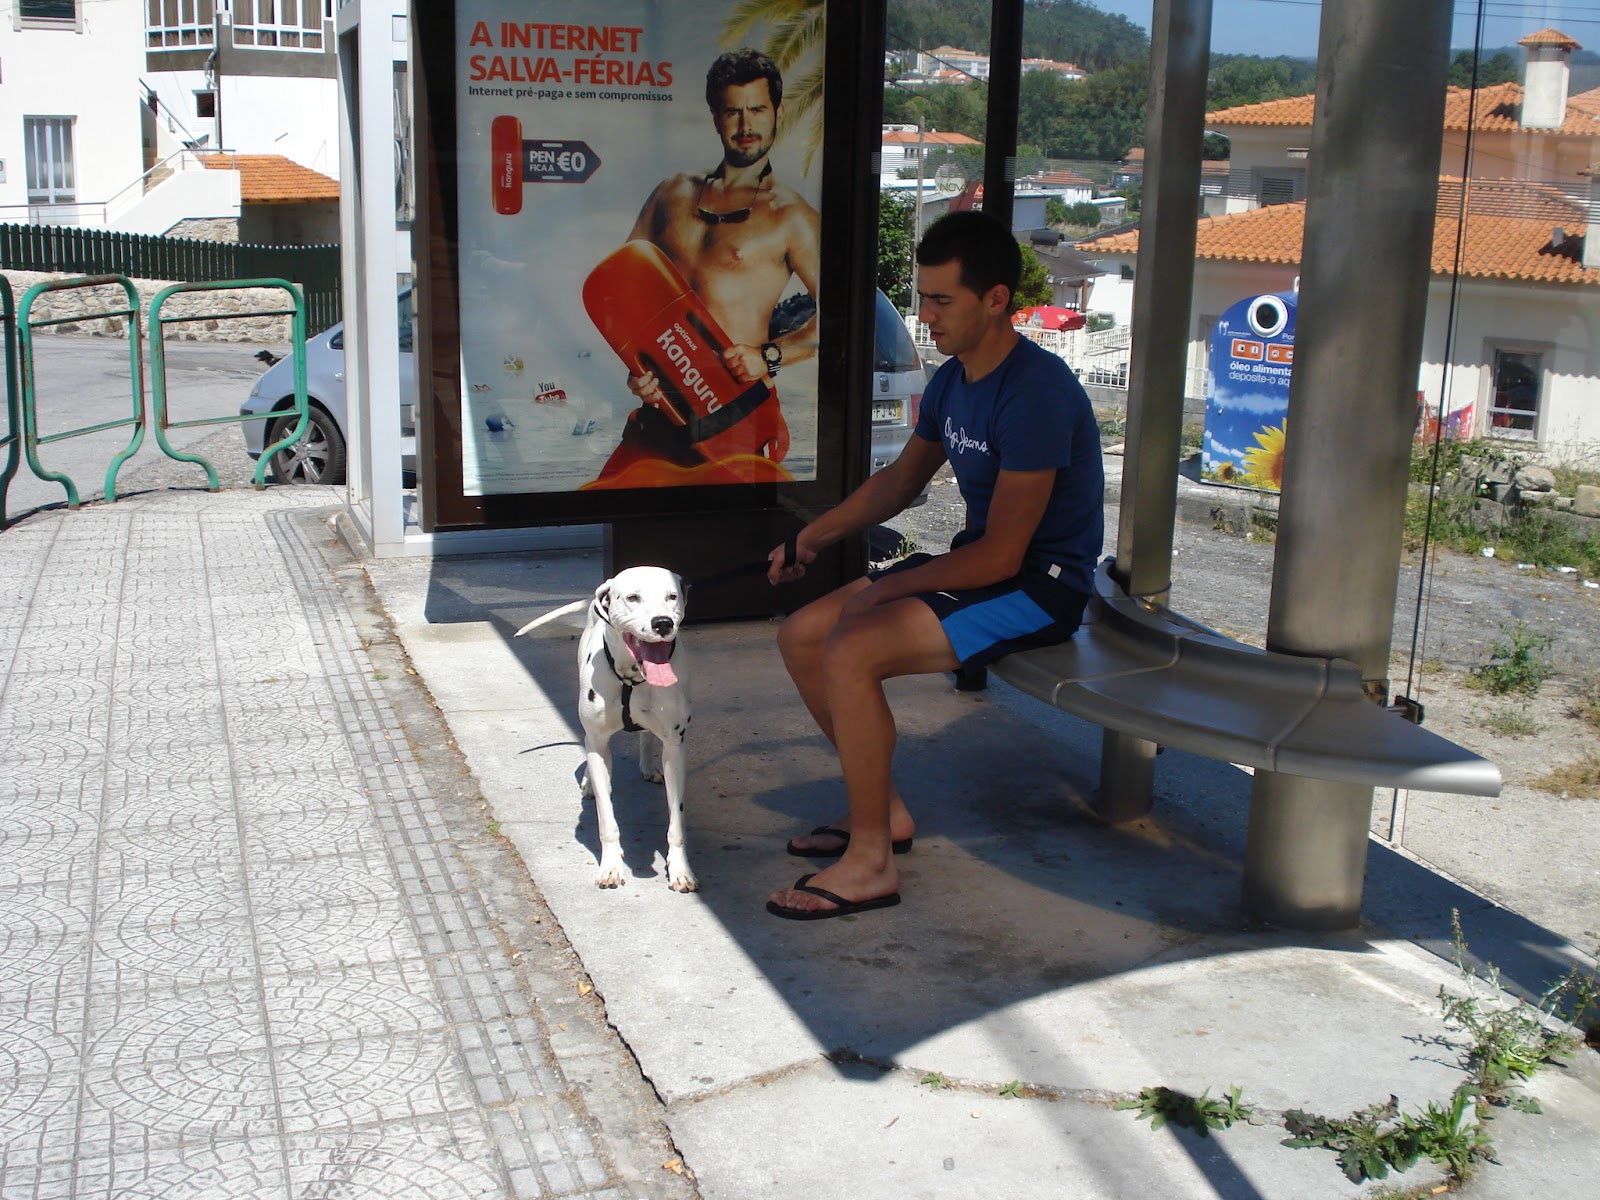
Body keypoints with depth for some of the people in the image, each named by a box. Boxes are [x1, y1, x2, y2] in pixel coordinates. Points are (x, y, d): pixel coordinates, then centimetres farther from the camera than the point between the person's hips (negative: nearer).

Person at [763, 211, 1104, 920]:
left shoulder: (1035, 393, -24)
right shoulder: (951, 381, 6)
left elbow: (999, 554, -24)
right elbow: (902, 478, 22)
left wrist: (884, 591, -16)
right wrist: (814, 537, 11)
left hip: (1039, 587, -10)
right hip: (978, 559, 10)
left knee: (849, 654, -26)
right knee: (800, 637, 3)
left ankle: (870, 862, -14)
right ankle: (883, 809, 14)